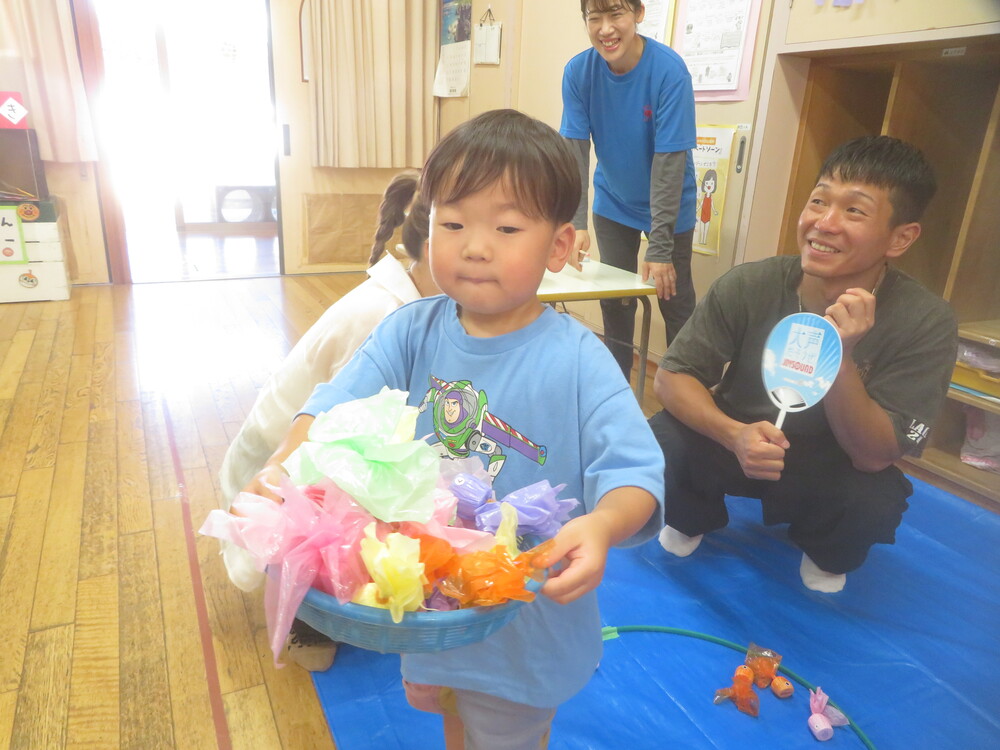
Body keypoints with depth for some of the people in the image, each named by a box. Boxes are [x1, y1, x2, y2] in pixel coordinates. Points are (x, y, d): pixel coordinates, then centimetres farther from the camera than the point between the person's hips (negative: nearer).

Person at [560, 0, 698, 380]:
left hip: (669, 207, -3)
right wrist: (575, 223, -28)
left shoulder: (669, 70, -24)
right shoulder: (578, 71, -14)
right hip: (613, 203, 3)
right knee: (614, 301, 10)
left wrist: (660, 247, -28)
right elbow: (573, 152, -16)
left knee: (675, 303, 3)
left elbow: (669, 160, -26)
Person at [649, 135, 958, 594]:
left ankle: (826, 555, 9)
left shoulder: (925, 323, -22)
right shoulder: (749, 286, -21)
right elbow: (672, 377, -17)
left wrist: (838, 356, -41)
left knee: (876, 502, -31)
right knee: (660, 443, -27)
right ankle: (693, 519, 10)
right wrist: (735, 434, -36)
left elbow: (873, 457, -24)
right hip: (738, 442, 0)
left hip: (834, 470, 0)